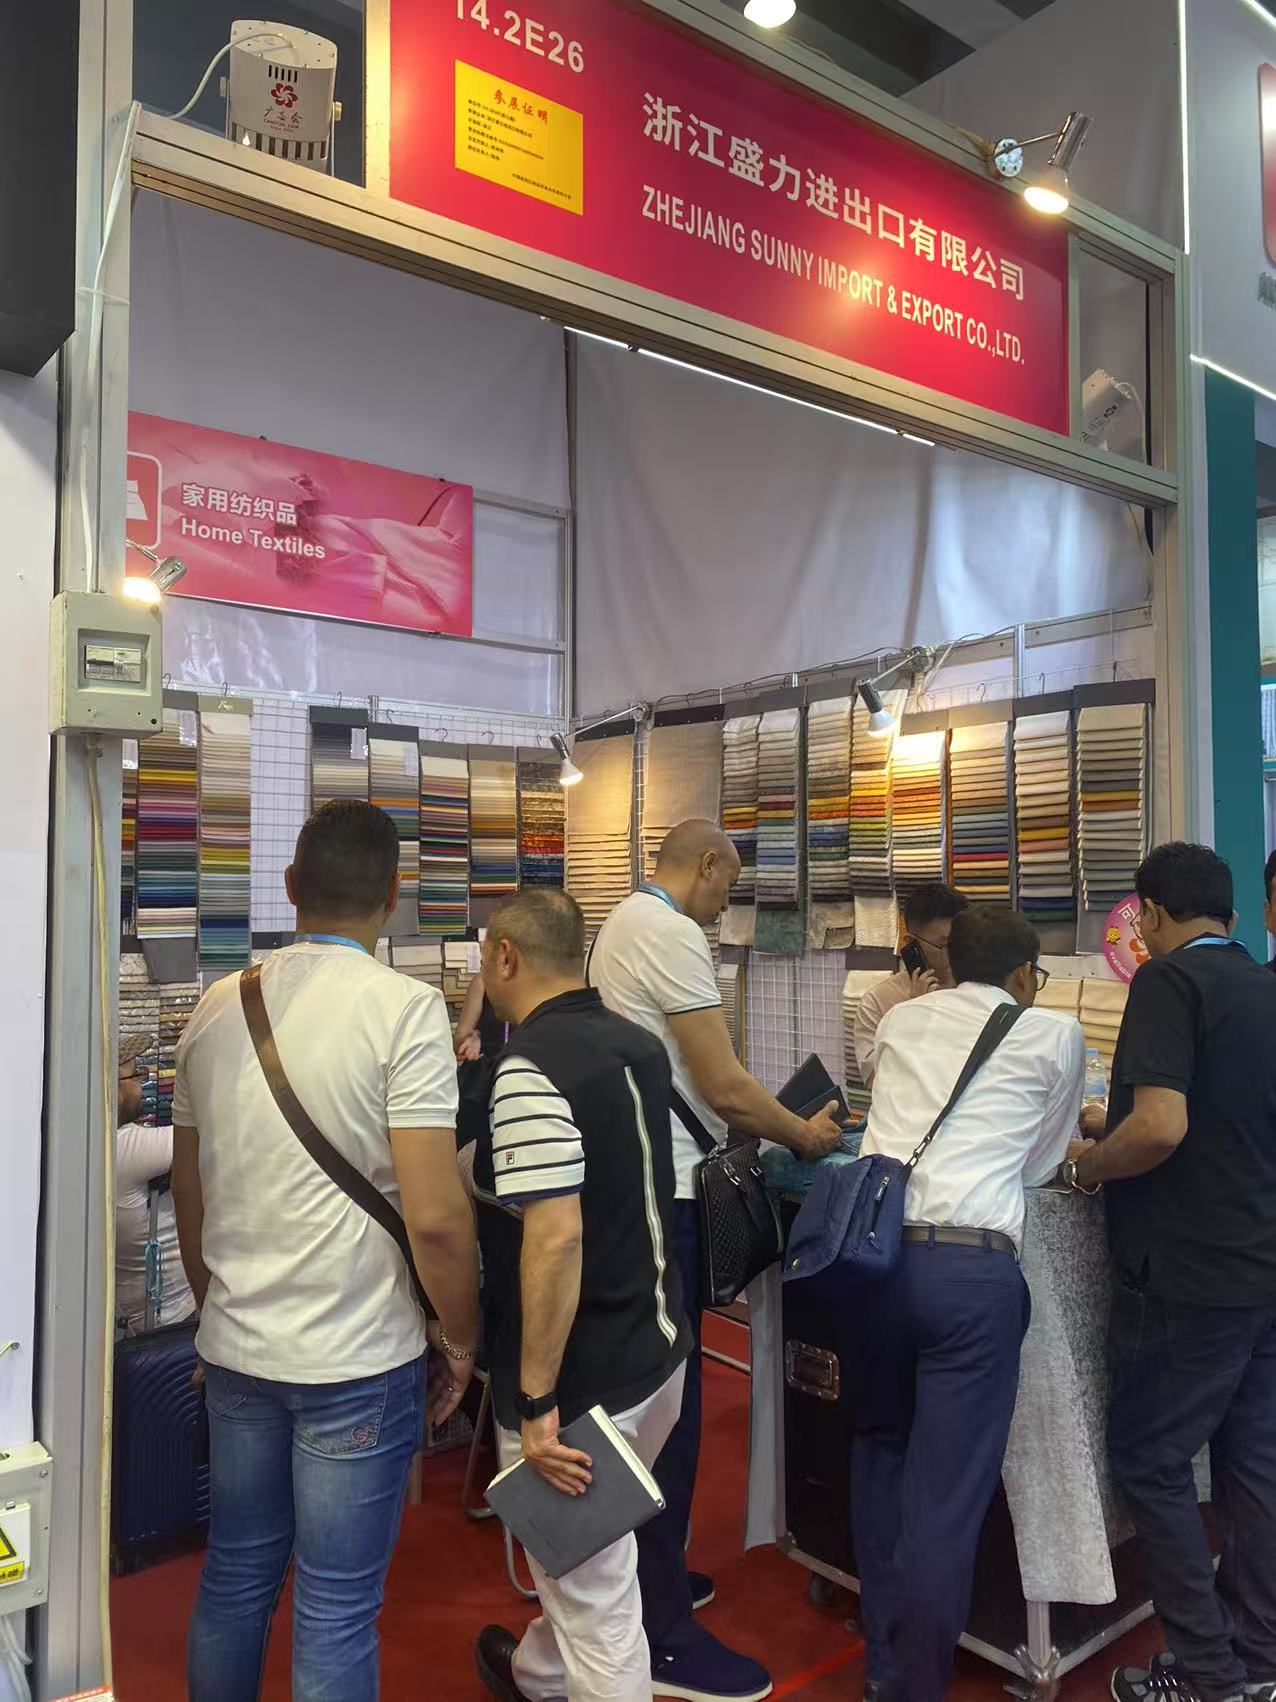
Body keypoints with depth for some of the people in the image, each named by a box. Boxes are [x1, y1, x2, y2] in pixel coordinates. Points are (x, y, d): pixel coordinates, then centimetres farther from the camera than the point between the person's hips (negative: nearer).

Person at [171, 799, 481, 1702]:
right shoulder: (405, 1007, -17)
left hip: (235, 1350, 6)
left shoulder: (218, 1007, 2)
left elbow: (188, 1188, 11)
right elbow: (435, 1215, -21)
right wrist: (461, 1339, -5)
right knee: (336, 1613, 10)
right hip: (357, 1361, -6)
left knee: (235, 1577, 23)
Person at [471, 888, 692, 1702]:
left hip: (584, 1377, -9)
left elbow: (556, 1238, -29)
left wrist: (536, 1403, -24)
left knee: (598, 1601, 9)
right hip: (659, 1347, 9)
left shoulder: (530, 1070, -23)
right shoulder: (641, 1044, 4)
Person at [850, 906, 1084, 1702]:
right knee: (948, 1490, 4)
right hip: (971, 1265, -4)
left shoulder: (900, 1021, 18)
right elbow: (1039, 1165, 18)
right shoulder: (1056, 1034, 8)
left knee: (882, 1450, 22)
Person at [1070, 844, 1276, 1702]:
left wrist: (1088, 1165, -7)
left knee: (1151, 1459, 6)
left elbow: (1161, 1127, -26)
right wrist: (1116, 1130, 25)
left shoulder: (1169, 978, -15)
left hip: (1193, 1274, -8)